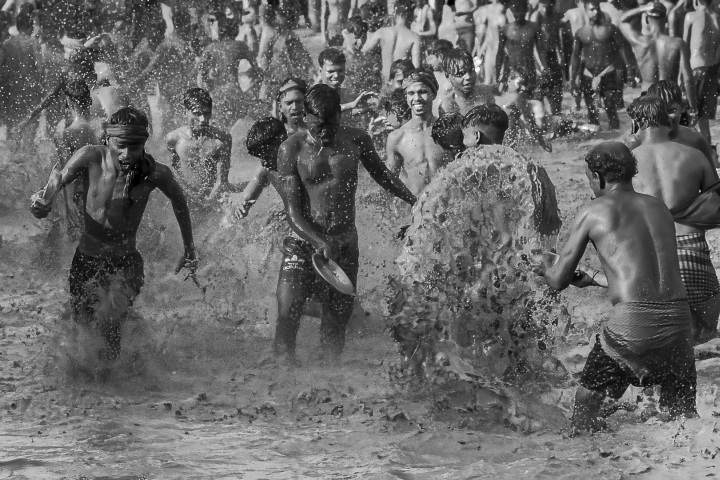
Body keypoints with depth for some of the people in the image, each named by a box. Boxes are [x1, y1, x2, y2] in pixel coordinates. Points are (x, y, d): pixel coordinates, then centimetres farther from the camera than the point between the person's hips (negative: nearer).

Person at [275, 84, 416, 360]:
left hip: (344, 244, 2)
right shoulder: (292, 149, -6)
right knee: (287, 315, -15)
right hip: (303, 242, -2)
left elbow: (383, 176, 22)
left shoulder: (355, 141, 2)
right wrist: (321, 243, -23)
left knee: (337, 321, 1)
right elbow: (293, 211, -9)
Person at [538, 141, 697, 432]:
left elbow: (558, 281, 8)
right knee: (683, 411, 18)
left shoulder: (592, 213, 4)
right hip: (678, 317, 5)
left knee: (586, 401, 13)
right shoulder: (659, 208, 19)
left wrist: (546, 270, 32)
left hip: (632, 321, -5)